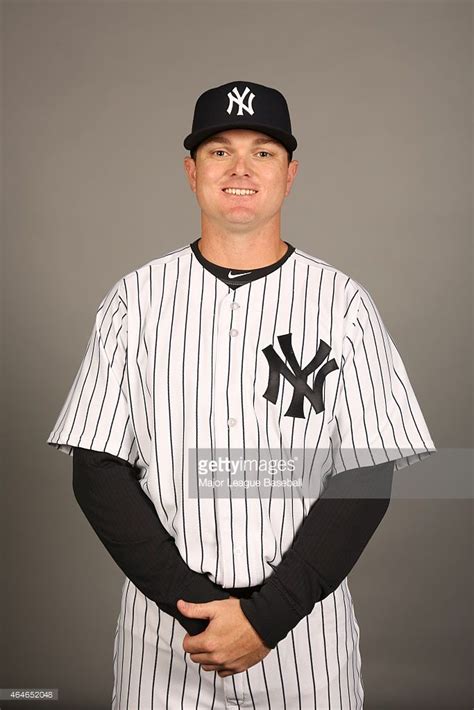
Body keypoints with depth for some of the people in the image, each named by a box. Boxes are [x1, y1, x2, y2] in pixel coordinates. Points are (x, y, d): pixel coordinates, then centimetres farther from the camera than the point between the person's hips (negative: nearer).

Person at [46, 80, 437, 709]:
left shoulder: (342, 302, -4)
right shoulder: (136, 298, -2)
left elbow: (366, 478, -7)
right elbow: (98, 469, -4)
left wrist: (265, 616, -14)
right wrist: (194, 604, -12)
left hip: (306, 629, 0)